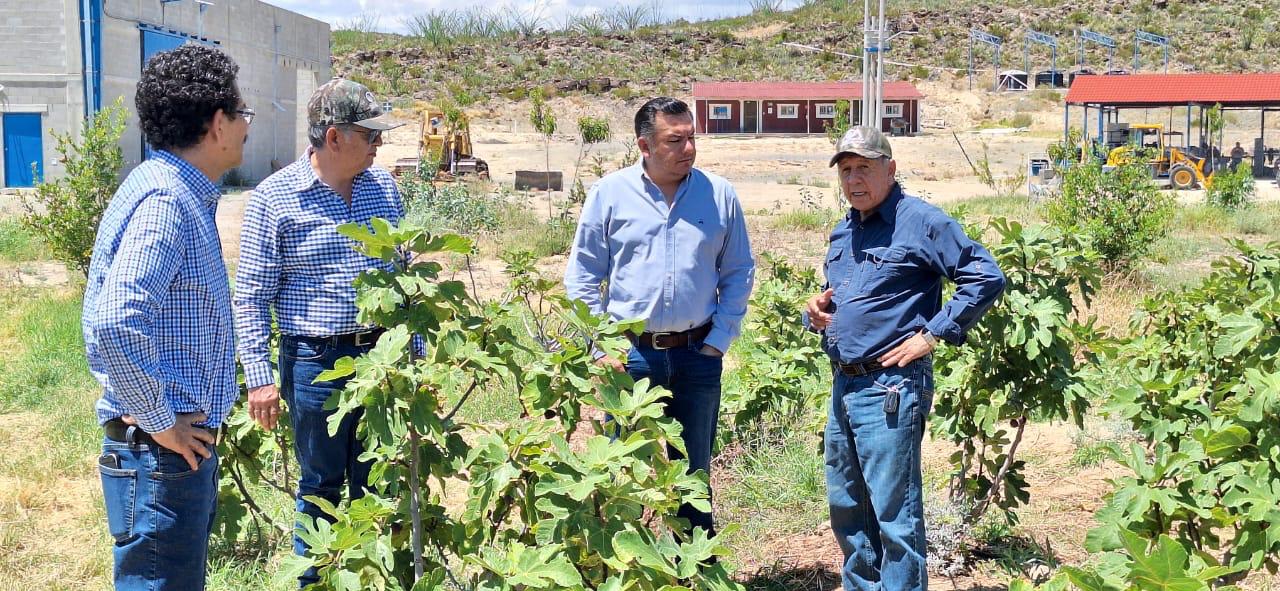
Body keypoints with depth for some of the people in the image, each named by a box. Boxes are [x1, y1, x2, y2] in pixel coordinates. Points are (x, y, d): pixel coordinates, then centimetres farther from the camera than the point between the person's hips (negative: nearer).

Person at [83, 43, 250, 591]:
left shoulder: (182, 194, 12)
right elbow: (117, 323, -32)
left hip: (180, 446, 10)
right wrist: (160, 422, -21)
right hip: (160, 451, -10)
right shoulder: (165, 200, -19)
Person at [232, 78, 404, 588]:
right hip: (316, 362, -4)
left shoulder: (383, 186, 5)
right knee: (321, 487, 9)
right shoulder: (273, 198, -9)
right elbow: (252, 296, -6)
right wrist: (258, 377, -10)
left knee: (375, 485, 13)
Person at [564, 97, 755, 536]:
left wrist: (719, 340, 1)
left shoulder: (720, 195, 2)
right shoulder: (609, 193, -1)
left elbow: (739, 273, 9)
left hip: (697, 355, 1)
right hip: (629, 354, -1)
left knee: (693, 474, 12)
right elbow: (582, 276, 3)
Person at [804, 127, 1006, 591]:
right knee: (845, 508, 17)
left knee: (894, 514, -3)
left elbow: (987, 278, -13)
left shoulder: (921, 222, -9)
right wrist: (817, 313, 5)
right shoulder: (842, 233, 16)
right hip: (843, 386, 9)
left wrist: (933, 334, -14)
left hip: (890, 389, -8)